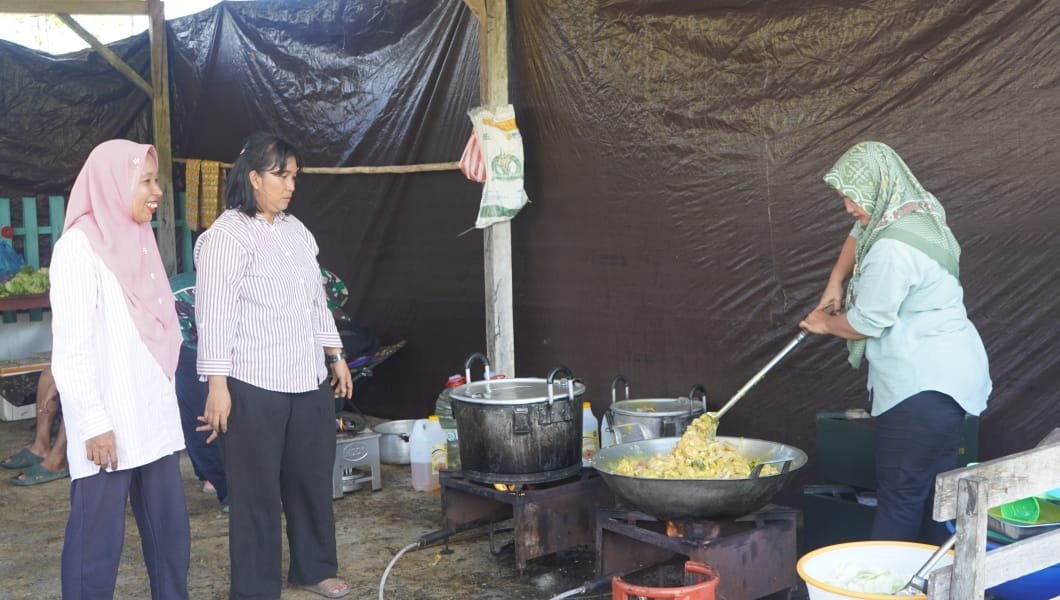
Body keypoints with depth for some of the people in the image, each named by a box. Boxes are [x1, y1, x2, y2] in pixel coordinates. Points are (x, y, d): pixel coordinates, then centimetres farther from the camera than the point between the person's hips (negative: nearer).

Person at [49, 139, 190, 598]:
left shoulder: (139, 242, 14)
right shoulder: (79, 246, -10)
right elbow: (71, 349, -15)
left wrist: (168, 401, 15)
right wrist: (94, 424, -17)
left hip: (156, 420, 8)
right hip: (109, 428, -8)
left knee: (169, 532, 12)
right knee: (98, 541, 1)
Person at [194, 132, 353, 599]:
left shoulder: (295, 230, 13)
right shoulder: (226, 236, -11)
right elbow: (215, 314, -15)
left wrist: (336, 356, 19)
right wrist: (217, 384, -19)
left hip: (308, 381, 7)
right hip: (255, 387, -7)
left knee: (312, 478, 16)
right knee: (258, 491, 2)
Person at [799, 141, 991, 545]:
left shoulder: (894, 248, -21)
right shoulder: (914, 215, 11)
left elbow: (866, 322, -15)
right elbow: (859, 234, 30)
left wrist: (825, 323, 5)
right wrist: (835, 284, 18)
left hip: (925, 384, -11)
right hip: (938, 375, 11)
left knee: (900, 496, -6)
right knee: (933, 493, 14)